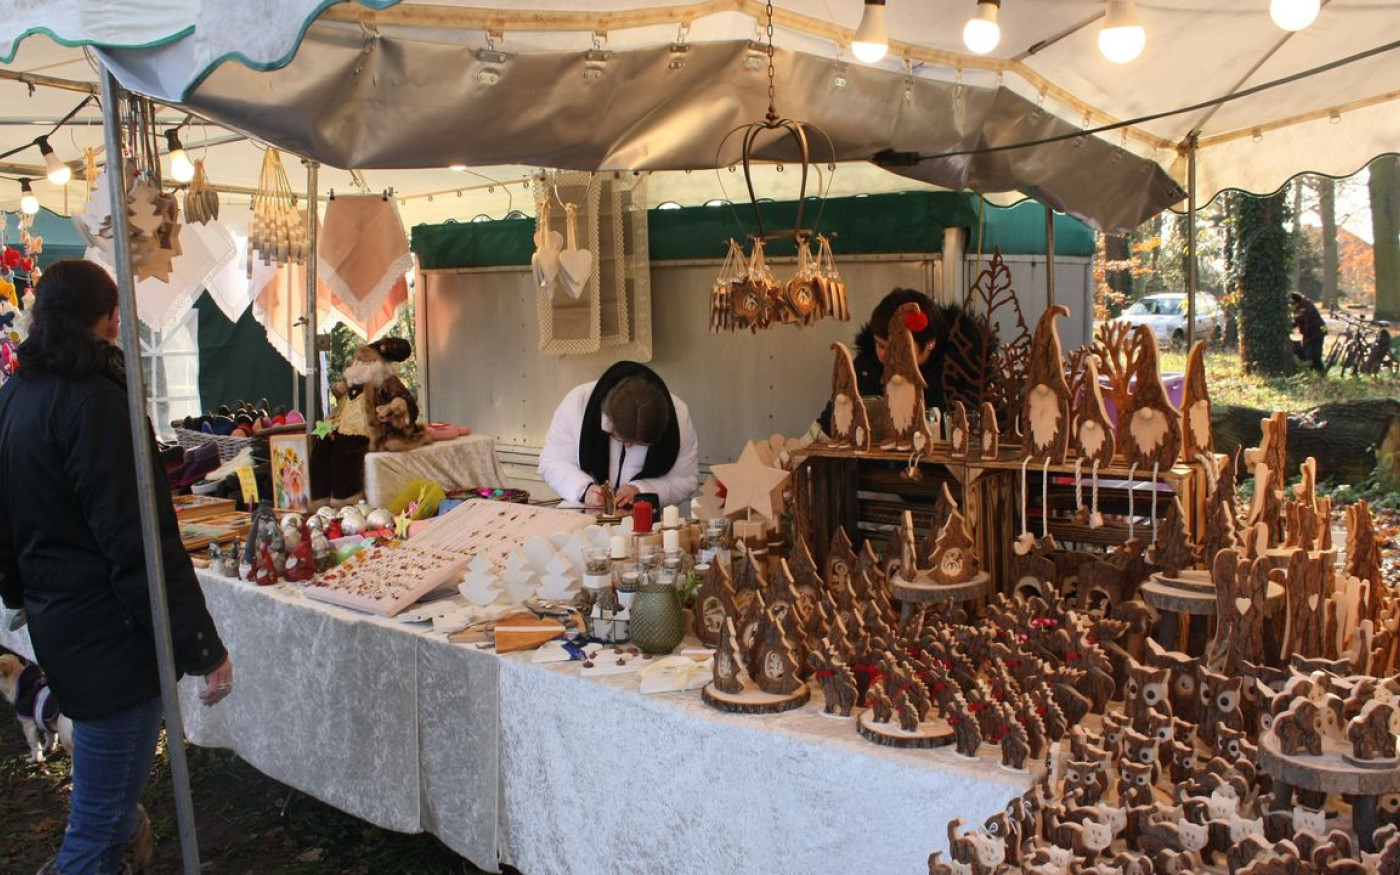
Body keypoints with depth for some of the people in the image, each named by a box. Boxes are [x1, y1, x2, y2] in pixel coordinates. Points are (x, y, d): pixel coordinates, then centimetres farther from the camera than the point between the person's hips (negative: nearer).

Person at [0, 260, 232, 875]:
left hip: (52, 615, 10)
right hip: (108, 634, -10)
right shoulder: (93, 400, -20)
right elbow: (141, 541, -24)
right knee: (102, 817, 3)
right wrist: (203, 647, -20)